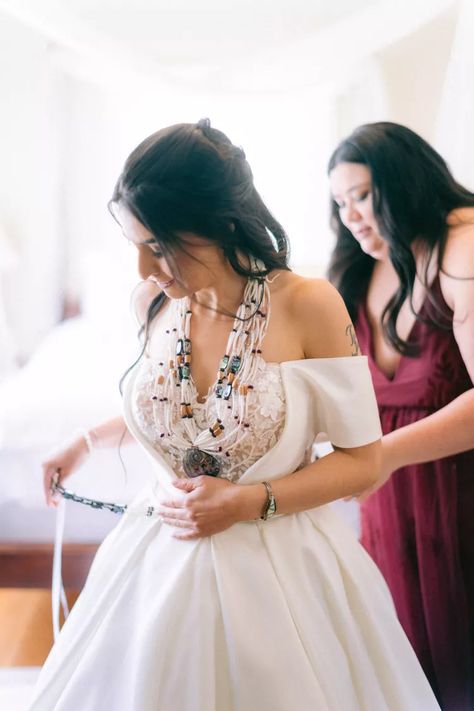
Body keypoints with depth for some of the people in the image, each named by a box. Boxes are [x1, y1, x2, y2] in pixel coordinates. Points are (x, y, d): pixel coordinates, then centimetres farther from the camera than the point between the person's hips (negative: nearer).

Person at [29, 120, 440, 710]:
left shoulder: (308, 306, -18)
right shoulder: (155, 306, -4)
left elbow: (361, 460, -11)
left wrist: (251, 501, -18)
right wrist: (88, 441, 25)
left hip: (280, 572, -4)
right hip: (160, 567, 4)